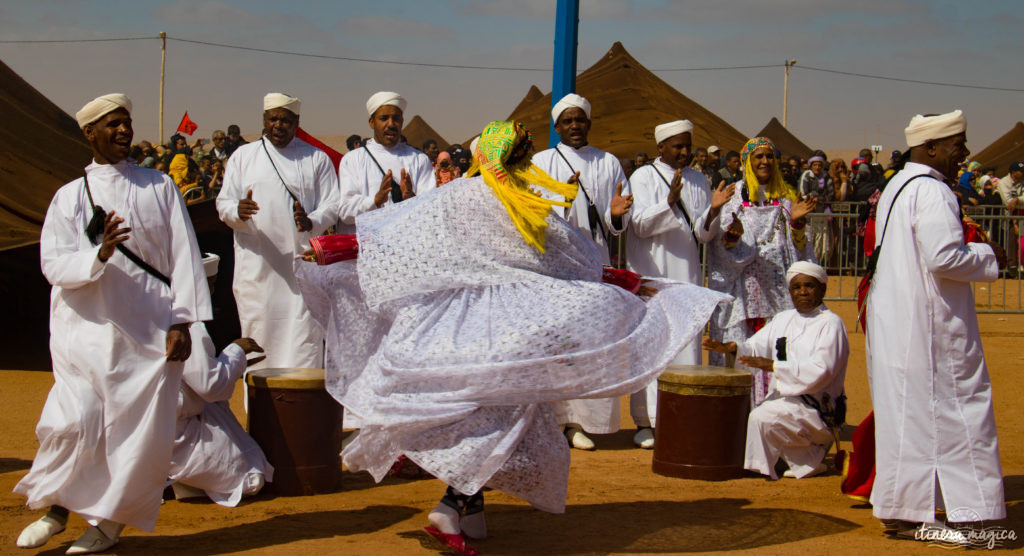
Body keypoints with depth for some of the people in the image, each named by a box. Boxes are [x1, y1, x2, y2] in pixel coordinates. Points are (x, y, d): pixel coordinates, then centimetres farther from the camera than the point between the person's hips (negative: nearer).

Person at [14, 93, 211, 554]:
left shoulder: (160, 187, 10)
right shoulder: (69, 196, 9)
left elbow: (183, 256, 5)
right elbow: (54, 264, -1)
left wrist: (182, 321, -3)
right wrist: (100, 254, -20)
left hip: (150, 329, 1)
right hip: (87, 328, -1)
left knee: (142, 430, -3)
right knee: (73, 421, -12)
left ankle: (108, 519, 16)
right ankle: (55, 506, 13)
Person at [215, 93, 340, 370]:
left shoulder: (316, 158, 9)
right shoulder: (243, 156, 12)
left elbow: (332, 204, 5)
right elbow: (223, 203, 8)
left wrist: (311, 222, -17)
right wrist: (238, 211, -16)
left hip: (301, 262, -1)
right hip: (256, 262, 1)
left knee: (303, 336, -7)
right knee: (258, 332, 0)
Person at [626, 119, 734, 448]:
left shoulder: (698, 181, 11)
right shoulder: (643, 177, 0)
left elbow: (703, 234, 7)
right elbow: (640, 225, -10)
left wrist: (713, 210, -13)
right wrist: (670, 200, -24)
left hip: (686, 274, 3)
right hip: (650, 273, -3)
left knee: (686, 346, 0)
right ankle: (645, 421, 2)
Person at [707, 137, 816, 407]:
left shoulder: (786, 198, 14)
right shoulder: (733, 196, 8)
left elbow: (798, 247, 9)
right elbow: (719, 244, 0)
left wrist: (797, 222, -9)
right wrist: (732, 235, -22)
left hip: (778, 287, 2)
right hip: (744, 289, -2)